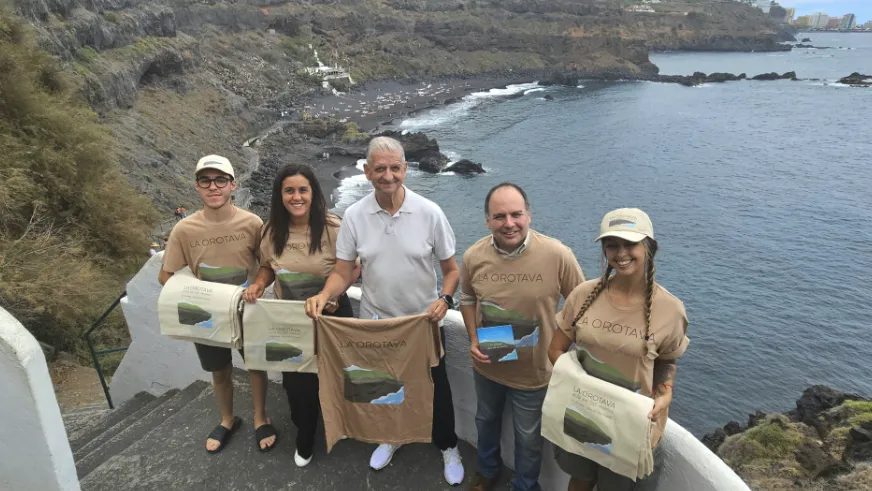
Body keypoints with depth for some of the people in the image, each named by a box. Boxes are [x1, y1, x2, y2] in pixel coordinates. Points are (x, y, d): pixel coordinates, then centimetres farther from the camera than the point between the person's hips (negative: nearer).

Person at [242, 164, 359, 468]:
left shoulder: (333, 228, -20)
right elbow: (268, 266, 7)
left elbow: (353, 268, -11)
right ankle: (305, 436, 43)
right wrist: (258, 285, -13)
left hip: (330, 315, -3)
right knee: (296, 381, 15)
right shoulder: (271, 231, -9)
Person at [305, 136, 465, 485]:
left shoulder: (429, 212, -15)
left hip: (424, 322, -1)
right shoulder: (354, 216, -10)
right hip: (375, 323, 2)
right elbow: (342, 273, -7)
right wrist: (323, 295, -26)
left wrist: (444, 298, -25)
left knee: (435, 388, 16)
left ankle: (448, 447, 44)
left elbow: (451, 269, -7)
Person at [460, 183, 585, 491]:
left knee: (528, 437, 20)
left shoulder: (557, 255, -25)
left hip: (534, 371, -3)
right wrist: (473, 339, -6)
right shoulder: (473, 257, -15)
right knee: (486, 420, 29)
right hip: (486, 365, 3)